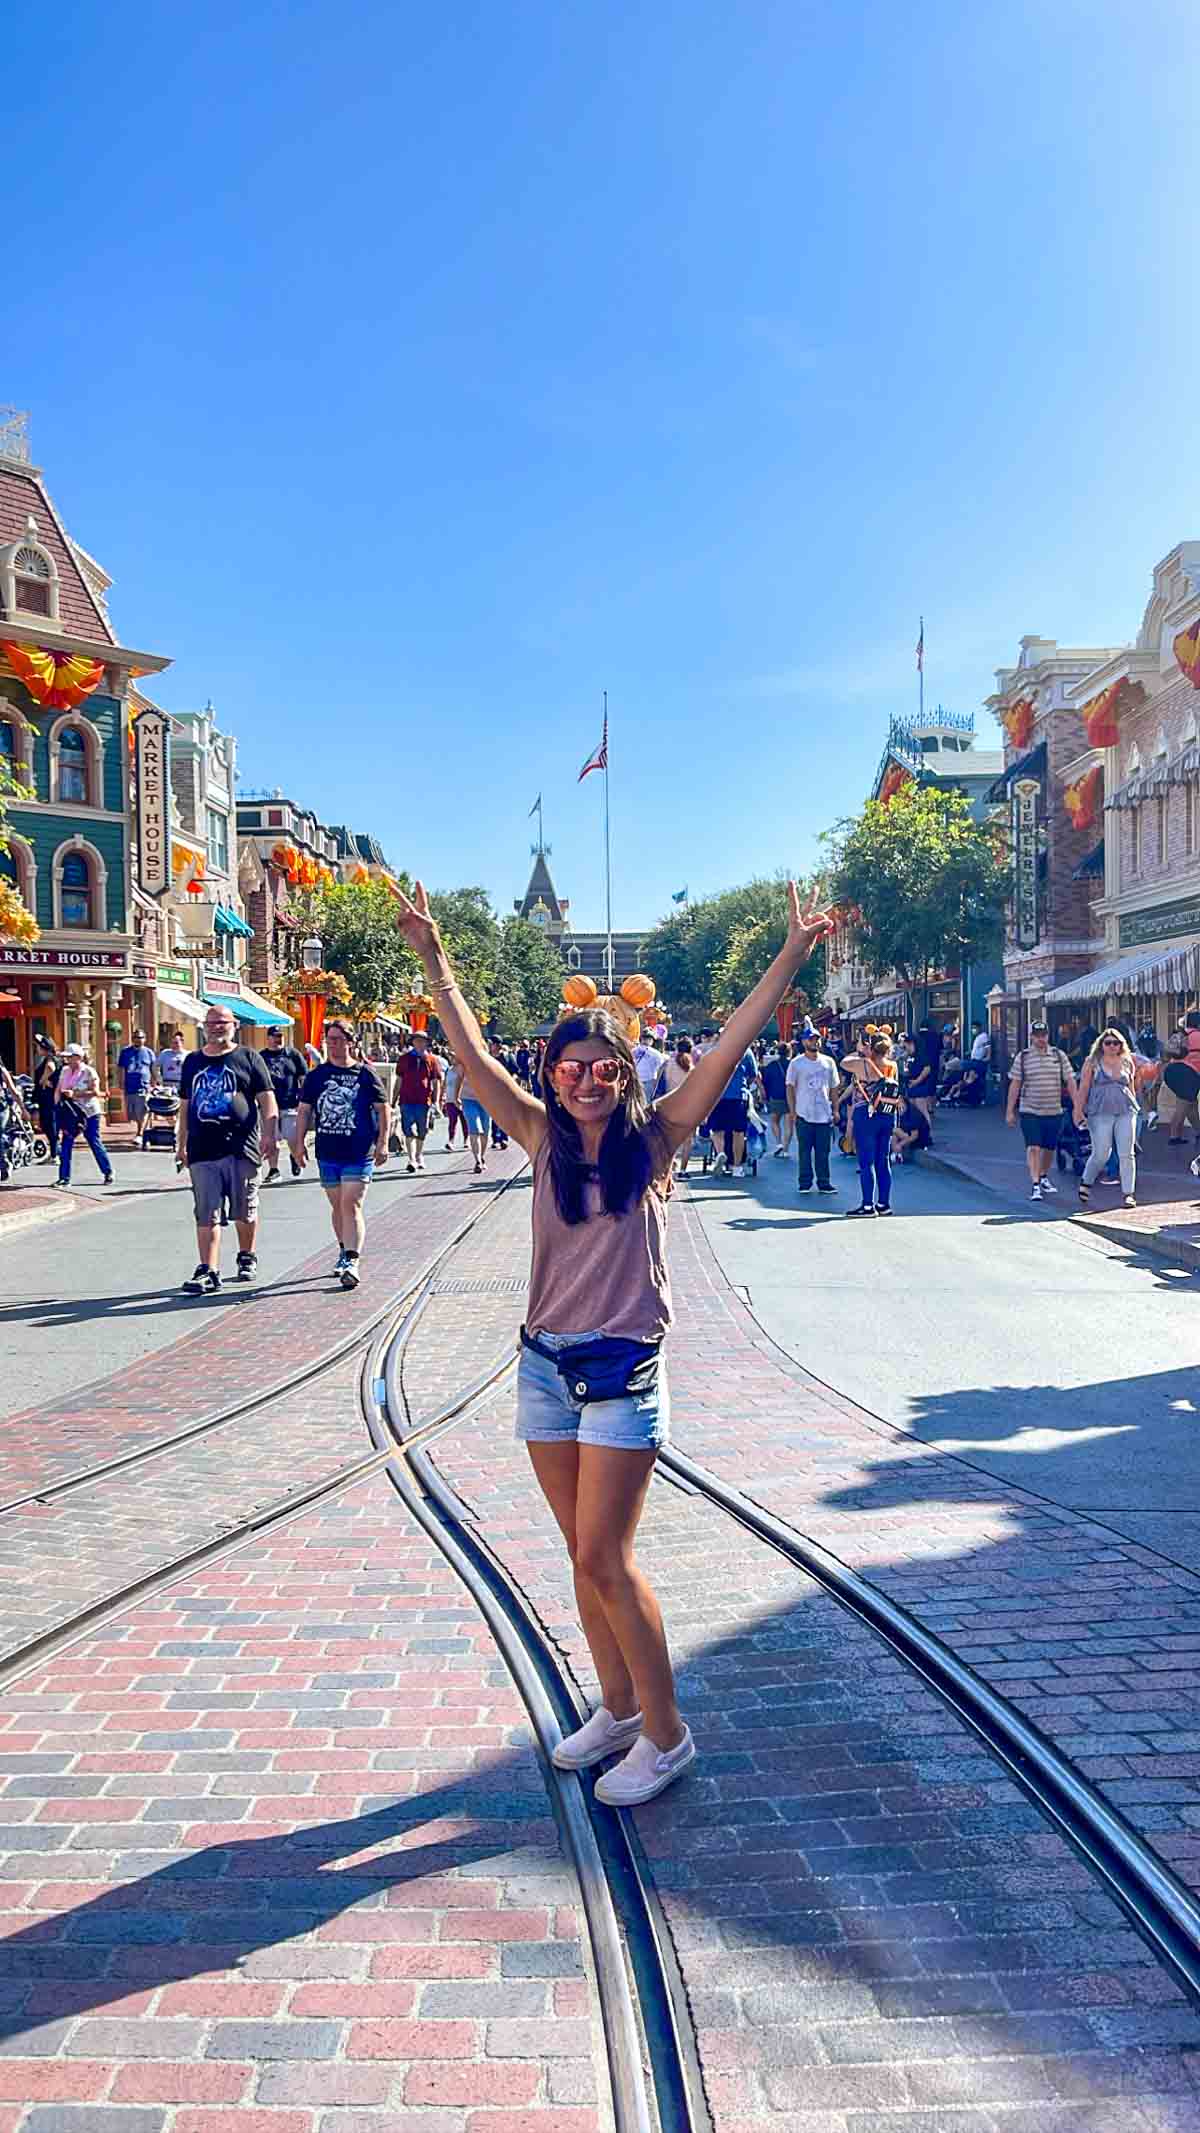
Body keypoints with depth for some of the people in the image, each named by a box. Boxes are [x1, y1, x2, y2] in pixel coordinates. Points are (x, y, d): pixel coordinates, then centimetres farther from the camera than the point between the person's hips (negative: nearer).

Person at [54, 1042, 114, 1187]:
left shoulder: (89, 1072, -9)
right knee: (65, 1144, -1)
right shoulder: (65, 1071, 8)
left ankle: (108, 1173, 14)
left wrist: (75, 1094, -22)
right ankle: (64, 1177, 4)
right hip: (70, 1113, 5)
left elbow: (96, 1092, -17)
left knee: (95, 1143, 0)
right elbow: (59, 1090, 16)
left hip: (89, 1113, -5)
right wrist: (62, 1095, -5)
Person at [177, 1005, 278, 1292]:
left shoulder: (248, 1058, 4)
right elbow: (185, 1106, 20)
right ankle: (208, 1271, -4)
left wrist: (270, 1135, -12)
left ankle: (248, 1258, 29)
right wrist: (181, 1144, 18)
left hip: (241, 1148, -2)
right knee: (206, 1215, -3)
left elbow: (266, 1099, -1)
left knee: (245, 1211, 10)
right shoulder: (192, 1061, 15)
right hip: (202, 1150, 2)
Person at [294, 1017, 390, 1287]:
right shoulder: (316, 1075, 7)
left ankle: (352, 1262, -17)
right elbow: (304, 1109, 13)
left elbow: (383, 1108, 2)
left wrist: (382, 1142, -4)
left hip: (359, 1153, -4)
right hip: (327, 1152, 4)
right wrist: (300, 1142, 5)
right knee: (337, 1206, 15)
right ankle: (345, 1252, 32)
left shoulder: (365, 1073, -2)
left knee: (351, 1204, -13)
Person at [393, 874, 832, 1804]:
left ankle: (666, 1735, 13)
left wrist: (791, 957, -16)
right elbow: (474, 1053, 2)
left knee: (604, 1560, -4)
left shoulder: (653, 1139, -5)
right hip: (545, 1363, 5)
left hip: (623, 1370, -5)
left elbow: (730, 1047, -11)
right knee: (589, 1556, 15)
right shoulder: (545, 1139, 4)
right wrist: (433, 957, 0)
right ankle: (619, 1710, 32)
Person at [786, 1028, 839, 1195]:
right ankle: (805, 1183, 10)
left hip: (825, 1114, 2)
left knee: (823, 1151, 4)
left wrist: (835, 1110, 9)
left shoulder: (828, 1062, 8)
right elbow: (790, 1087, 1)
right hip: (804, 1115, -2)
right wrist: (792, 1111, -5)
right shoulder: (796, 1063, 0)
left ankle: (824, 1182, 11)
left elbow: (833, 1088, 14)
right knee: (804, 1151, 2)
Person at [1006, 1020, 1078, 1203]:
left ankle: (1044, 1177, 34)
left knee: (1049, 1148, 13)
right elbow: (1015, 1084, 1)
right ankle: (1035, 1185, -12)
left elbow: (1070, 1082, 5)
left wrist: (1077, 1106, -1)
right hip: (1030, 1111, -2)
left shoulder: (1059, 1055, 4)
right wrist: (1010, 1111, -1)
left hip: (1054, 1111, 2)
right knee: (1033, 1148, -11)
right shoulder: (1022, 1057, 0)